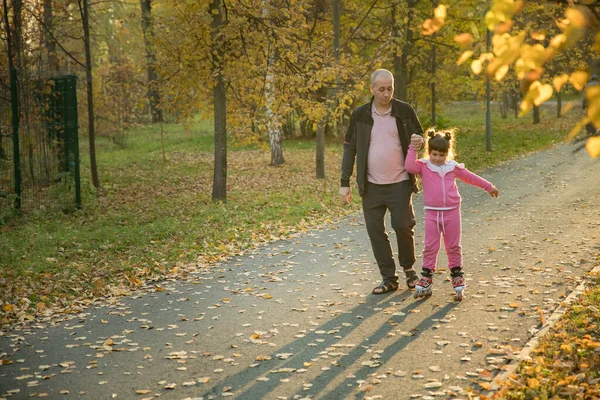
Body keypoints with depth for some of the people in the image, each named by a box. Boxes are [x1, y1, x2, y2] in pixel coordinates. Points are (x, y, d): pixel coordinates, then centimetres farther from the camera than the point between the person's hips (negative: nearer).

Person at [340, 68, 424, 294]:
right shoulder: (360, 115, 2)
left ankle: (408, 268, 20)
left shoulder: (405, 111, 0)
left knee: (403, 226, -7)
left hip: (400, 183, -1)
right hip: (371, 185, 2)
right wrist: (344, 183, 1)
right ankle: (388, 278, 15)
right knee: (375, 231, 3)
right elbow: (349, 148, 6)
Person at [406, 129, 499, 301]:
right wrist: (413, 149, -25)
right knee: (430, 247, 1)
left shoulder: (453, 167, 5)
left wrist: (488, 186, 26)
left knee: (453, 246, 9)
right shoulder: (423, 166, -2)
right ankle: (426, 280, 7)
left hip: (452, 212, 2)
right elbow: (410, 166, -22)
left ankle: (457, 277, 20)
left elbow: (470, 176, 18)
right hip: (432, 213, -2)